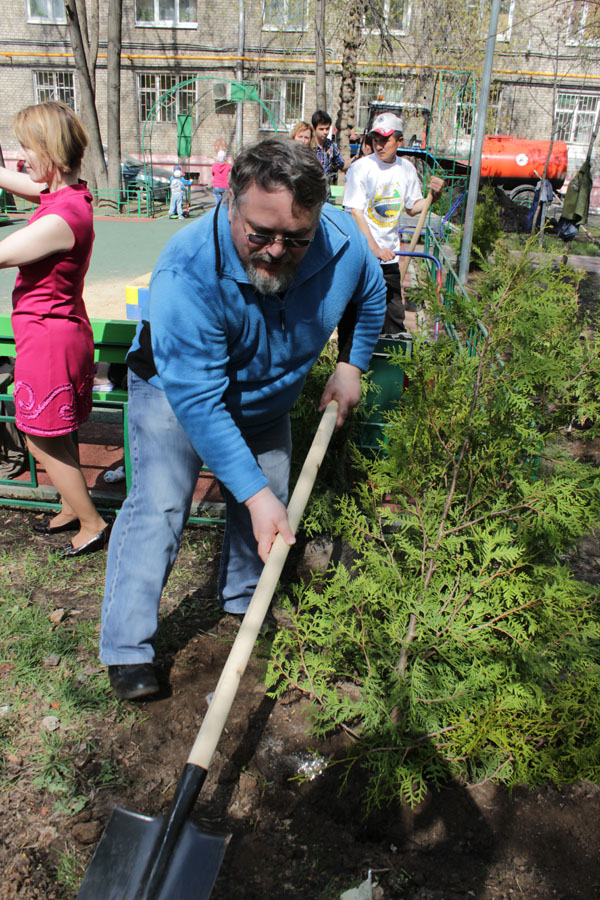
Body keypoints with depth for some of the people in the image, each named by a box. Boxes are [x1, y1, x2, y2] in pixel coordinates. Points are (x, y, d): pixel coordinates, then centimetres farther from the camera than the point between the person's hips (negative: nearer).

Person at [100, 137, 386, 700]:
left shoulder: (343, 243, -26)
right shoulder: (187, 273, -41)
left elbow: (371, 296, 1)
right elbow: (199, 401, -40)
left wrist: (350, 365, -2)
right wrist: (254, 493, -41)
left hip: (266, 398, 5)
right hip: (176, 388, -4)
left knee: (269, 500, 11)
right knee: (159, 504, -17)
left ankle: (243, 600, 38)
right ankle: (127, 651, -3)